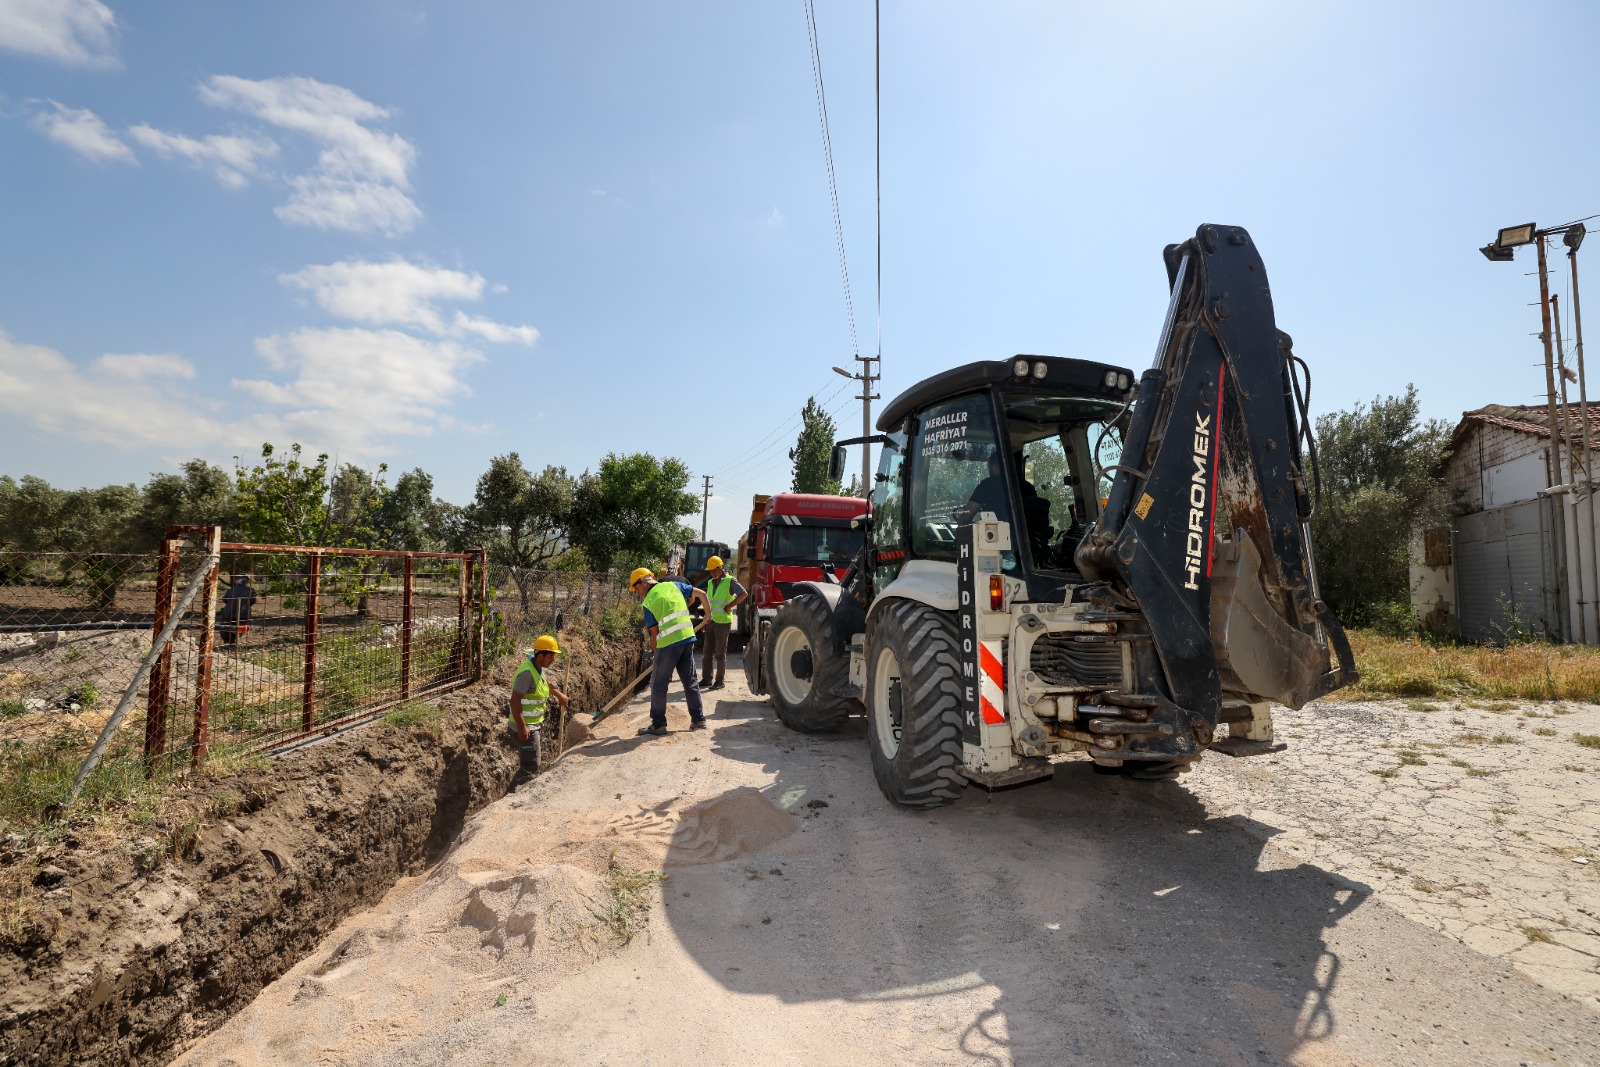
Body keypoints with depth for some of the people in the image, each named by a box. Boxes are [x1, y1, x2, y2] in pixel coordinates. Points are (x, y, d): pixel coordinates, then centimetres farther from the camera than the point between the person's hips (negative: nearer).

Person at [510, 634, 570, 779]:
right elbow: (515, 701, -29)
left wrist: (559, 695, 40)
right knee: (531, 766, -8)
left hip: (534, 724, 10)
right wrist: (521, 727, -31)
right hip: (525, 727, -10)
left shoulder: (539, 668, 5)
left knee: (530, 762, 22)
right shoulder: (527, 672, -25)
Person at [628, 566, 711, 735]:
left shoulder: (648, 602, -1)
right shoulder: (673, 585, 11)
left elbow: (654, 633, 0)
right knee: (690, 681, 15)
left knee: (658, 684, 7)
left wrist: (656, 654, 11)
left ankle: (658, 724, 10)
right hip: (688, 638, 6)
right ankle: (699, 719, 18)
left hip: (668, 643, -6)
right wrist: (708, 613, 23)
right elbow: (701, 593, 11)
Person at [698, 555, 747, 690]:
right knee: (707, 652, 8)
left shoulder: (730, 581, -9)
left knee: (720, 653, -1)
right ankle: (706, 679, 16)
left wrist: (729, 606, -18)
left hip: (723, 622, -7)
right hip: (710, 621, 7)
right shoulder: (710, 582, 13)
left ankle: (720, 681, 8)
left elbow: (744, 594, -20)